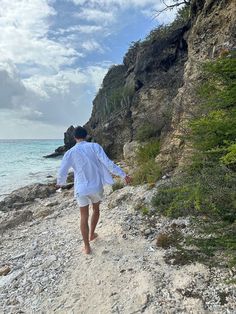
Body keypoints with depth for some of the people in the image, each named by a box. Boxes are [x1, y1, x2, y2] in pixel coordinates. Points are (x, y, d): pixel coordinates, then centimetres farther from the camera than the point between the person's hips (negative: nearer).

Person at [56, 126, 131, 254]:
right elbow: (107, 163, -16)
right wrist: (123, 175, -12)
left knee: (84, 217, 13)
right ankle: (91, 234, 44)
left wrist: (60, 183, 21)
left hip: (81, 189, 0)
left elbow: (62, 171, 0)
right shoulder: (94, 146, -8)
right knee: (96, 209, 26)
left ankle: (87, 247, 22)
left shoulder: (70, 152, -4)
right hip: (96, 186, 0)